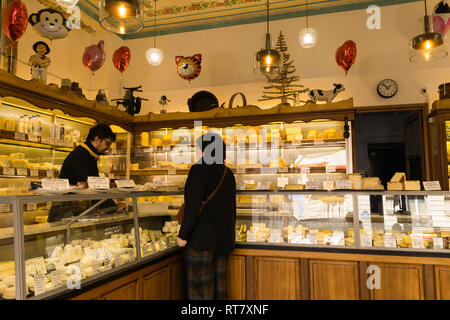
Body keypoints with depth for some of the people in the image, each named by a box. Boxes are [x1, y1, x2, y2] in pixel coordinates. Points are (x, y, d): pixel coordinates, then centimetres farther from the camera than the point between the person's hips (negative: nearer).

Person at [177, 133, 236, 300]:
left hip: (201, 237, -7)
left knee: (200, 288, 2)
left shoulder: (200, 169, -11)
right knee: (219, 286, 14)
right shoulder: (228, 173, 10)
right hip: (223, 238, 7)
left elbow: (193, 206, -17)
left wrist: (183, 234, -10)